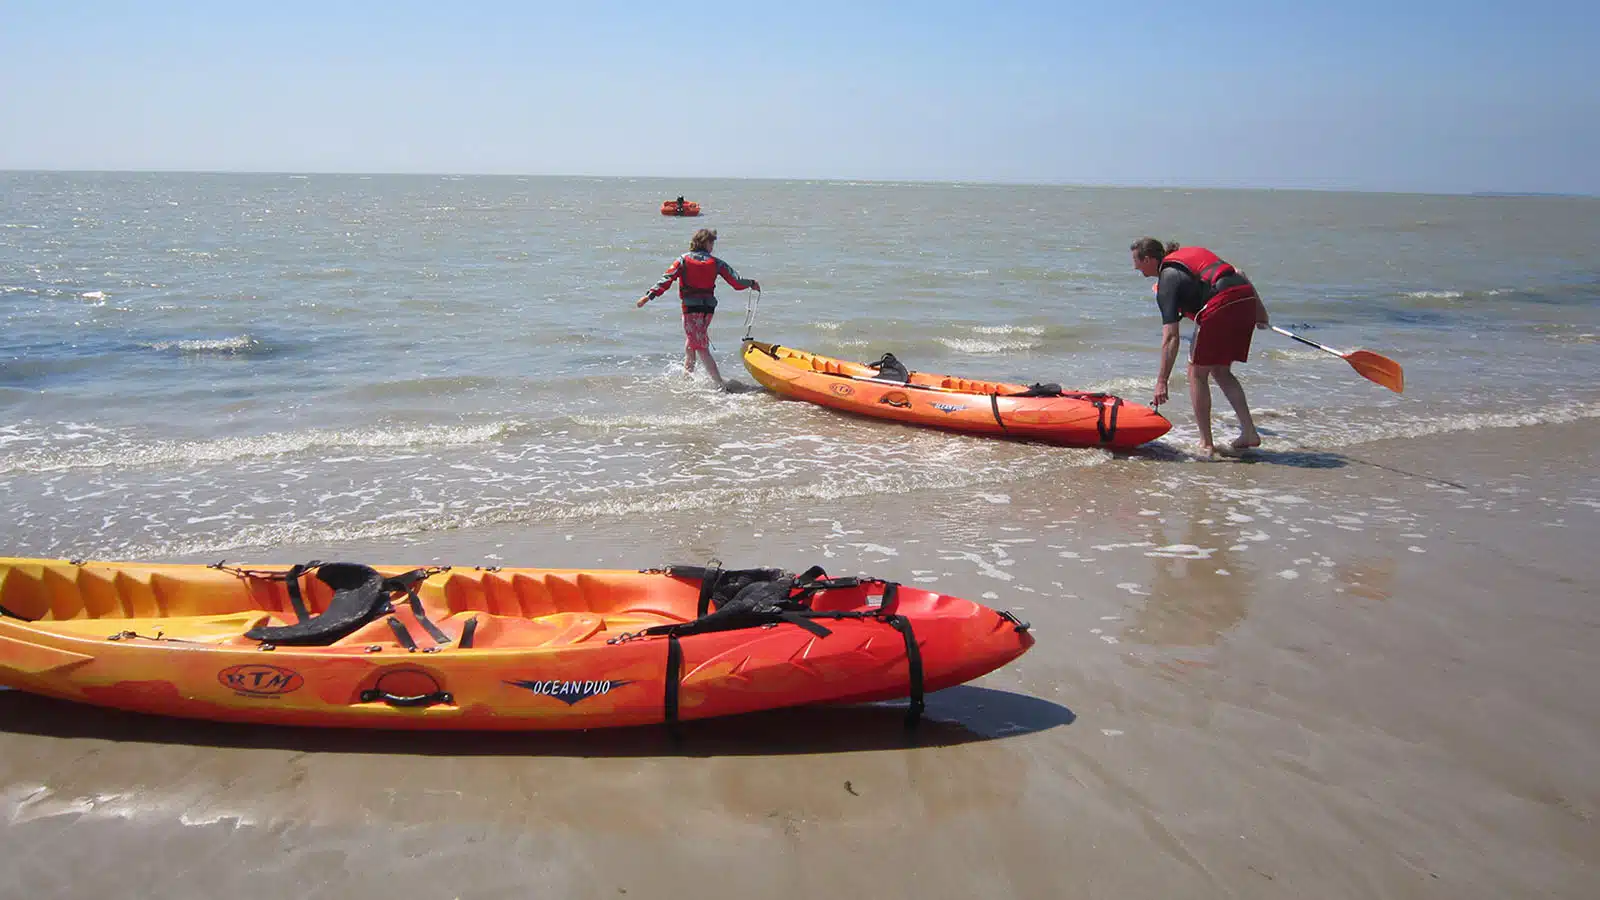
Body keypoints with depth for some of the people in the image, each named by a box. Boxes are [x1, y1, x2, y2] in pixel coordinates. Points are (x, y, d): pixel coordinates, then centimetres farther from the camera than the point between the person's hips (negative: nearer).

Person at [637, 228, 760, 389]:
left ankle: (719, 383, -12)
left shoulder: (683, 260, -2)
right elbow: (736, 281, 4)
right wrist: (752, 283, 22)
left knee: (702, 349, -5)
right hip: (708, 308, 4)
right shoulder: (715, 262, 3)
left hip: (690, 308, -4)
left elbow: (667, 279, -11)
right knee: (691, 343, 24)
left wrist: (649, 295, -12)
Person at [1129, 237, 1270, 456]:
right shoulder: (1189, 254, 24)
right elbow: (1238, 275, 22)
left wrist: (1161, 381, -9)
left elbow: (1171, 338, -8)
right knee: (1221, 372, 20)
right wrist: (1260, 310, 27)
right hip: (1248, 300, 8)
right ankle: (1249, 432, 13)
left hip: (1221, 307, -8)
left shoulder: (1167, 279, 1)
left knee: (1197, 374, 8)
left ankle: (1206, 443, 9)